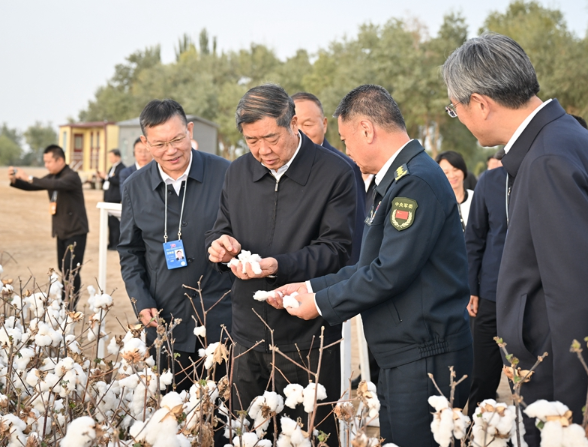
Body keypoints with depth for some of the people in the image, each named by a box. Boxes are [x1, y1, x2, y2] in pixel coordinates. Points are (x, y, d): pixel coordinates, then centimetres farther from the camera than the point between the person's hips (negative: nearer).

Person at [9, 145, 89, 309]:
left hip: (76, 230, -8)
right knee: (63, 269, 14)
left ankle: (71, 307, -5)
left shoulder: (72, 177, -17)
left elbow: (57, 184, -36)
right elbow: (32, 187, 9)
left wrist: (29, 177, -38)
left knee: (71, 270, -10)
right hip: (62, 230, 8)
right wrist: (14, 180, -11)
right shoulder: (52, 177, 10)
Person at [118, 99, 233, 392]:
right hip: (164, 323, 2)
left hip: (220, 323, -2)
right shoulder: (135, 186, 5)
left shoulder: (225, 175, -5)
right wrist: (141, 303, 2)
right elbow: (129, 252, 13)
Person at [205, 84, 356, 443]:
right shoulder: (239, 173, 8)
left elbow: (338, 249, -13)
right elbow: (222, 229, 17)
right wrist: (220, 244, -8)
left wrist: (280, 265, -26)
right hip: (249, 335, 5)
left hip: (307, 338, -5)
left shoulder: (335, 174, -9)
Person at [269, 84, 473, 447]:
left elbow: (390, 273, -21)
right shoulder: (400, 180, 16)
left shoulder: (416, 182, -17)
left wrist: (321, 303, -9)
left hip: (424, 361, -10)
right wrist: (311, 288, 15)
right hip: (403, 360, 10)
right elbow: (375, 265, 18)